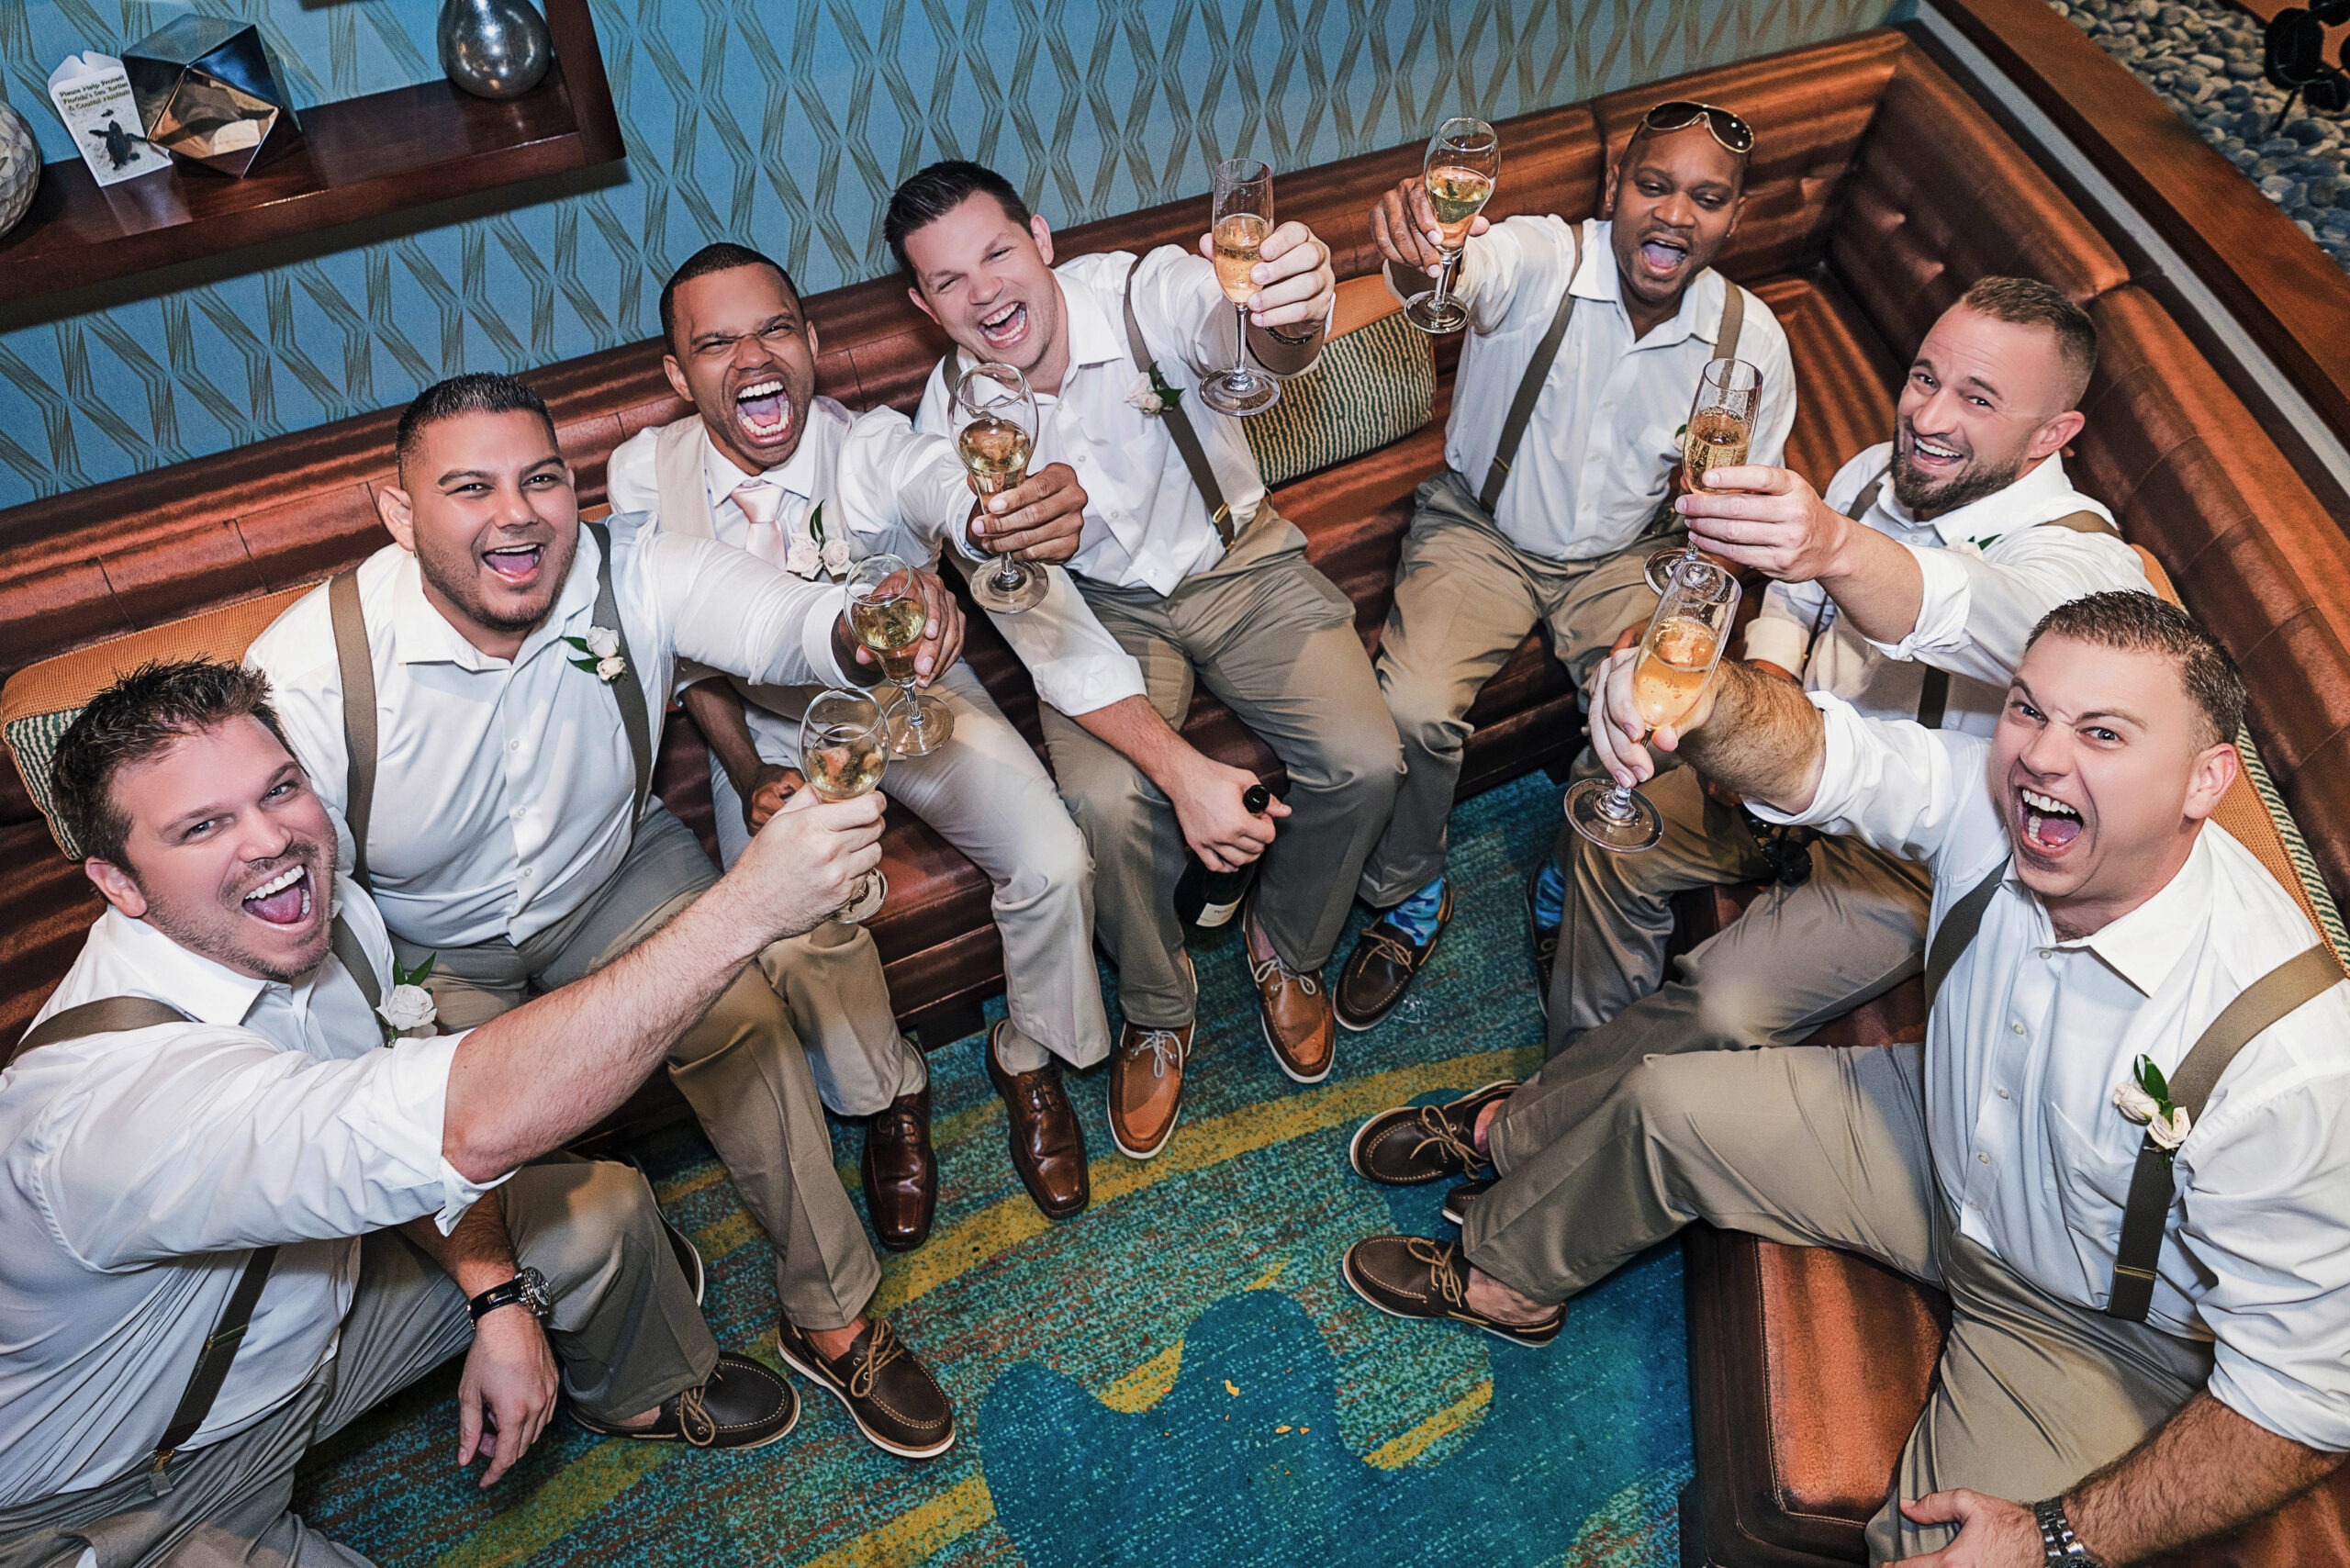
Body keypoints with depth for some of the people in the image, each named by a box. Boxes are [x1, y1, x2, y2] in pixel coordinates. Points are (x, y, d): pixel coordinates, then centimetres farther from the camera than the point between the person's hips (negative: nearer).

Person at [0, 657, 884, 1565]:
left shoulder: (325, 909, -14)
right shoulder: (101, 1094, -40)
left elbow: (411, 1131, 1)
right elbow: (470, 1126, -54)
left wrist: (500, 1298, -15)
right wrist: (747, 905, -54)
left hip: (301, 1308, 7)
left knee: (604, 1206, 3)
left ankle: (643, 1394, 35)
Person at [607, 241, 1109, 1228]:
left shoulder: (877, 446, -23)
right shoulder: (643, 473, -16)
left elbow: (967, 505, -46)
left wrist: (1033, 517, -71)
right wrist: (748, 775, -16)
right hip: (769, 728, 1)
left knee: (1055, 867, -20)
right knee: (795, 939, -24)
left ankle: (1029, 1061, 12)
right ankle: (888, 1098, 10)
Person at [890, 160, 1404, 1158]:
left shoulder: (1149, 292, -21)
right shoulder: (952, 427, -17)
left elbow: (1255, 340, -45)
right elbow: (1043, 629, -20)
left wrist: (1291, 319, -73)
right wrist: (1181, 770, -31)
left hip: (1240, 560, 1)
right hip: (1103, 605, 0)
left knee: (1364, 764, -19)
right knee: (1105, 800, -27)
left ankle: (1286, 945, 13)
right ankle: (1157, 1011, 4)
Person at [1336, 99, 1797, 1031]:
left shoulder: (1750, 340, -9)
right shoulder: (1538, 258, -20)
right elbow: (1467, 274, -46)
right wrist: (1419, 258, -69)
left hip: (1626, 554, 3)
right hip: (1481, 528, -2)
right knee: (1413, 709, -26)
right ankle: (1408, 899, 5)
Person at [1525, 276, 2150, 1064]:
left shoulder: (2084, 557, -26)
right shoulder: (1874, 473, -4)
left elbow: (2008, 619, -51)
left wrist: (1838, 548, -70)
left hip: (1916, 857, -7)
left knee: (1725, 1008, -22)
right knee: (1611, 840, -2)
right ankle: (1583, 1063, 18)